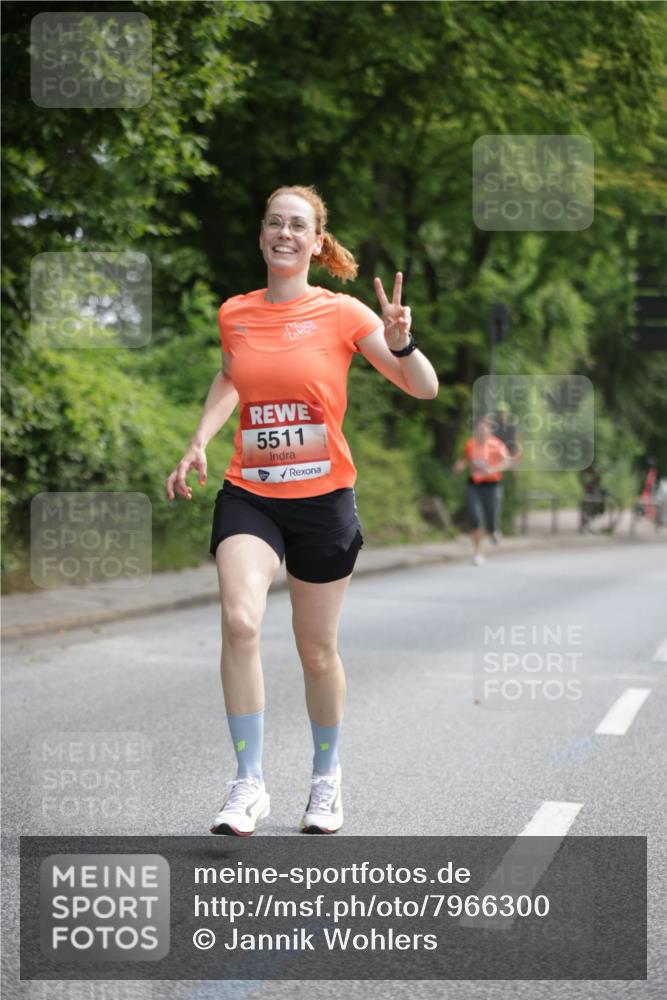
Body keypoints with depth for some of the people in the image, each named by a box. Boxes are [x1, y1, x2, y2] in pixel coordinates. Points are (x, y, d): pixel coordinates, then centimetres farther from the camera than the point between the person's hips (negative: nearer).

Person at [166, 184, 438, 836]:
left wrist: (399, 343, -25)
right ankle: (248, 783, -13)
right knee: (240, 621, -23)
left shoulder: (341, 313, -5)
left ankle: (326, 779, 32)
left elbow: (424, 389, -5)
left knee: (318, 650, 8)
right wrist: (198, 444, 14)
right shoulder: (234, 314, 4)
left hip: (323, 499, -1)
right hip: (248, 495, 1)